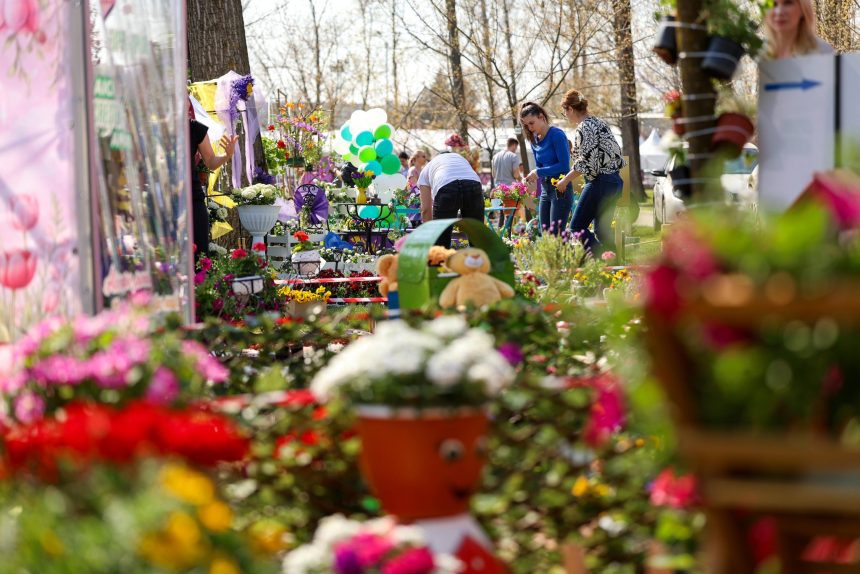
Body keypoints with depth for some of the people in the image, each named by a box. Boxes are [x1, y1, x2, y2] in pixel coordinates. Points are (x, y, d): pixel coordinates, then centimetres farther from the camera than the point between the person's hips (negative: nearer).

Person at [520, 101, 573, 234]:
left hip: (561, 190, -8)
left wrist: (538, 172, -16)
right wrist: (533, 175, -4)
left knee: (555, 234, -12)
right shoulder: (534, 140, 10)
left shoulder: (556, 135, -12)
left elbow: (564, 165, -17)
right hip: (545, 190, 8)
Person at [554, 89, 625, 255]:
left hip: (600, 182, -9)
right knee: (602, 229, 13)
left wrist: (566, 180, -8)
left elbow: (585, 162, -19)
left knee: (577, 226, -3)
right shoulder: (600, 122, 15)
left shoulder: (584, 128, -12)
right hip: (615, 181, 9)